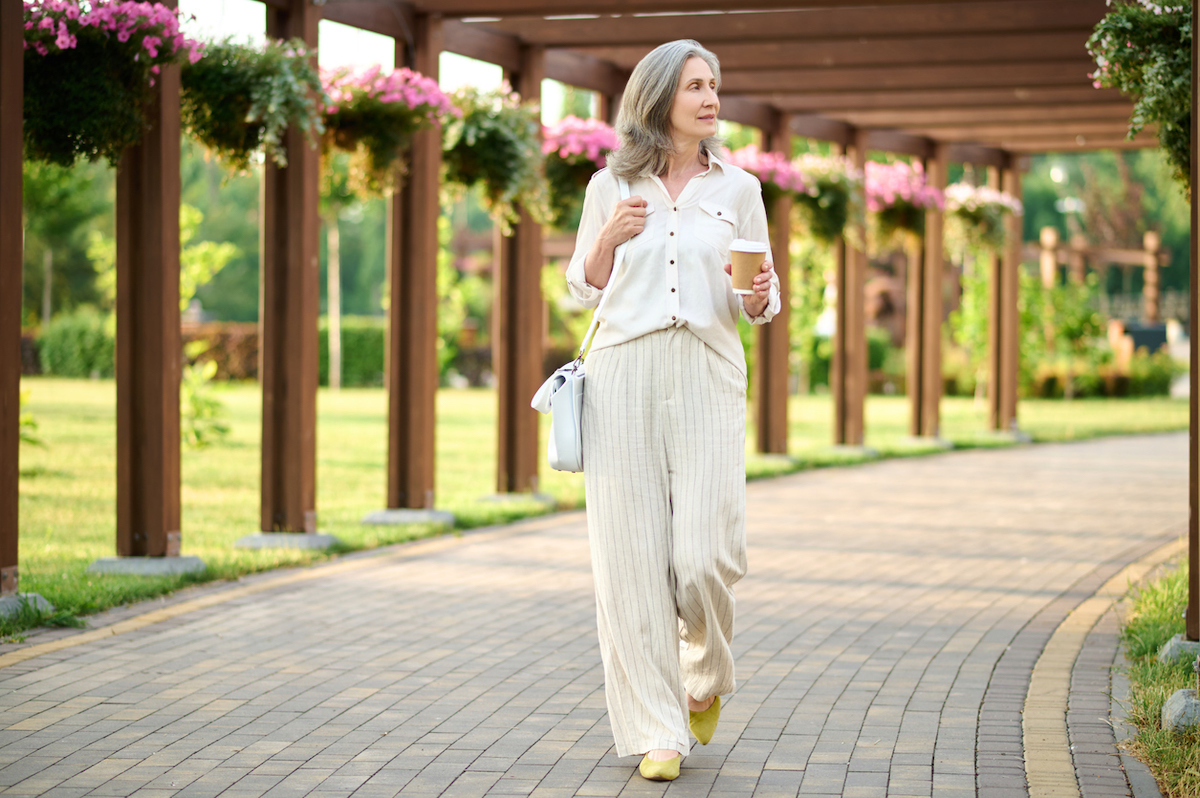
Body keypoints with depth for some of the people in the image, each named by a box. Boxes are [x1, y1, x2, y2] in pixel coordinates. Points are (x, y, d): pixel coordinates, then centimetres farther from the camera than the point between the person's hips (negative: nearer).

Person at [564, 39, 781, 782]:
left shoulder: (738, 188, 10)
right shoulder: (611, 185, 8)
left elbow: (762, 301, 14)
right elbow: (582, 287, 13)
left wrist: (758, 296, -9)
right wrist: (610, 237, -5)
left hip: (707, 374, 0)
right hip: (623, 373, 0)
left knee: (704, 555, -9)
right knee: (633, 556, -4)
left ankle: (706, 677, 23)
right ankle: (657, 733, 5)